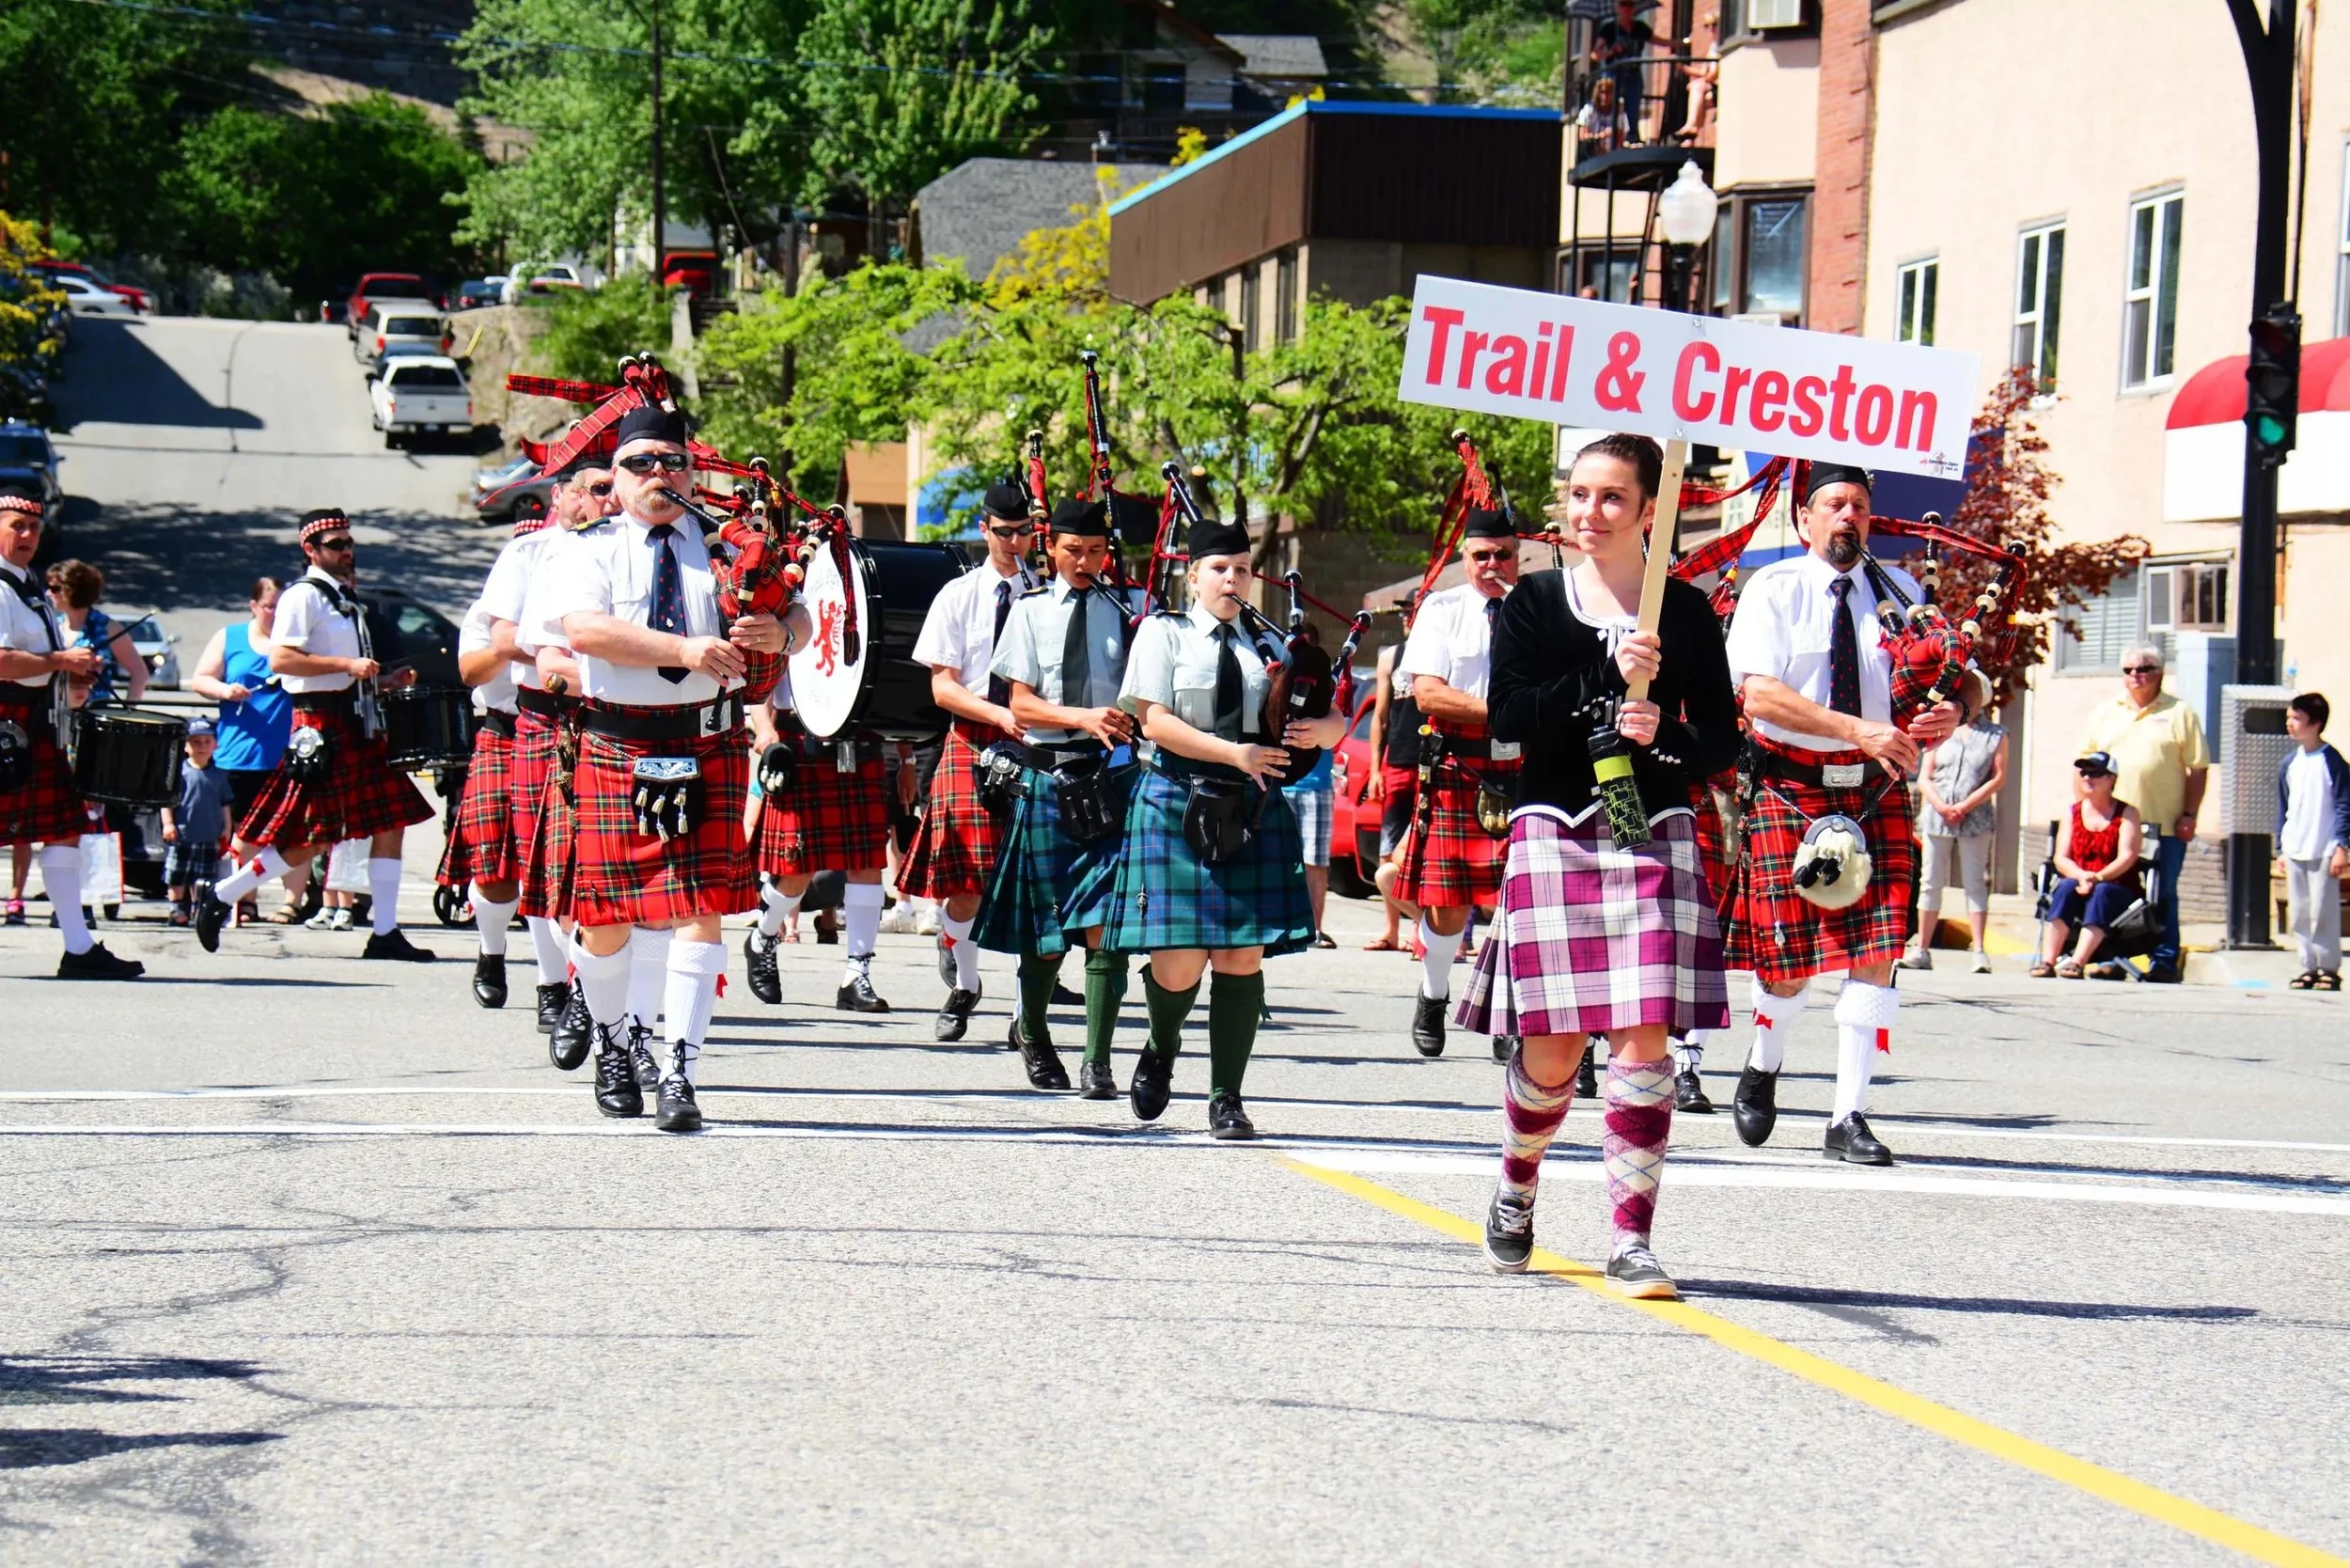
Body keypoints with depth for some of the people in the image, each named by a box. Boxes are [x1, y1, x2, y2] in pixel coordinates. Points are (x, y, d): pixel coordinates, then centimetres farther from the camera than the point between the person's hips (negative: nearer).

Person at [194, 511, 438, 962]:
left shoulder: (347, 600, 19)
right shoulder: (303, 597, -9)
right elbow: (281, 659, -21)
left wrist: (385, 679, 12)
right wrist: (347, 665, -23)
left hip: (359, 726, 9)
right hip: (321, 726, -9)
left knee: (390, 824, 2)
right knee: (309, 840, -8)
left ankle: (385, 933, 4)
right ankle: (220, 897, 5)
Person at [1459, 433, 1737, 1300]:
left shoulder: (1687, 613, 8)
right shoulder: (1533, 604, 6)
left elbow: (1722, 741, 8)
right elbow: (1507, 715, -7)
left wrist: (1663, 733, -12)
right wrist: (1607, 678, -16)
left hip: (1654, 840, 0)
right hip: (1554, 835, 0)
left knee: (1644, 1040, -10)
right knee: (1550, 1049, 0)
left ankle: (1632, 1240, -5)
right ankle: (1515, 1195, 29)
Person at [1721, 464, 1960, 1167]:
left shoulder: (1898, 592, 10)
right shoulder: (1772, 590, -2)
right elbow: (1759, 692, -15)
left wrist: (1944, 715, -13)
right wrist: (1860, 730, -24)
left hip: (1877, 792, 3)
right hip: (1789, 787, -3)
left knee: (1875, 953, -7)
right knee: (1790, 961, -2)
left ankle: (1848, 1118, -2)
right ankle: (1762, 1069, 29)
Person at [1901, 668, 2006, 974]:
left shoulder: (1995, 736, 7)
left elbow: (1999, 779, -2)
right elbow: (1925, 778, 8)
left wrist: (1965, 805, -12)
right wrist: (1940, 805, -10)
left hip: (1975, 820, -2)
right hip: (1935, 818, 2)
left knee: (1975, 883, -5)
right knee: (1930, 883, 4)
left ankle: (1979, 950, -6)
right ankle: (1922, 949, 6)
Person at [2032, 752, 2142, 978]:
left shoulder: (2126, 813, 3)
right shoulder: (2072, 813, 12)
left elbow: (2127, 856, -10)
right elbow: (2061, 858, 2)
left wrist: (2098, 878, -26)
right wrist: (2081, 876, -20)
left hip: (2118, 889, -2)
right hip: (2080, 885, 2)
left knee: (2102, 892, -35)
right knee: (2067, 887, -31)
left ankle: (2078, 962, -48)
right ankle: (2047, 960, -43)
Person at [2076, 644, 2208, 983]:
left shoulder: (2179, 714, 4)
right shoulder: (2105, 714, 15)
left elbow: (2198, 769, 2)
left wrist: (2190, 814, -5)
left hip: (2165, 826, -3)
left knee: (2163, 897, 0)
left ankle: (2164, 961, 3)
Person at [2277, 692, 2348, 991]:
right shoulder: (2289, 764, 9)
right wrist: (2281, 848, 15)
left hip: (2323, 852, -6)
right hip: (2295, 852, 6)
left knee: (2323, 912, -5)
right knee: (2299, 913, 8)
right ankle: (2308, 967, 15)